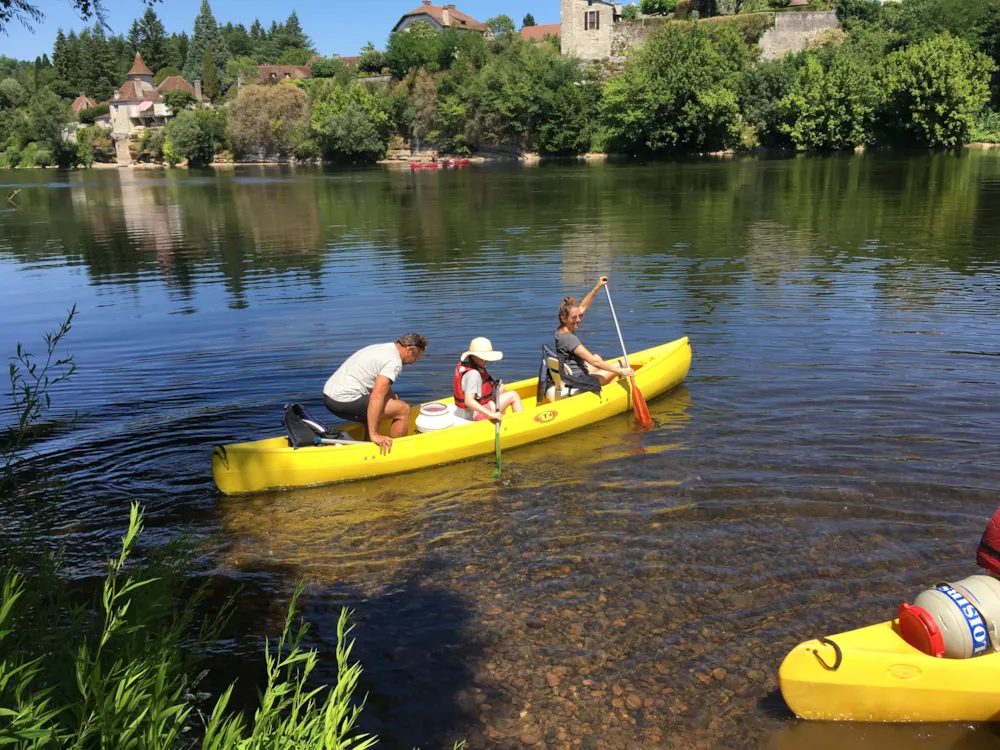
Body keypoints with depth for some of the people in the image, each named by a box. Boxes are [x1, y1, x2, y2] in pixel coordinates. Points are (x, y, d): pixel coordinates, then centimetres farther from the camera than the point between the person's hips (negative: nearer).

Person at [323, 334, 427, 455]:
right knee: (403, 410, -6)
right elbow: (376, 397, -21)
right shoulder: (394, 361, -11)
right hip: (346, 401, -10)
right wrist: (374, 434, -21)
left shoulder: (383, 348, 19)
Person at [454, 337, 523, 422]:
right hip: (475, 414, -10)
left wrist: (495, 385, 5)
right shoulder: (473, 374, -27)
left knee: (502, 389, 23)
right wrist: (491, 414, -38)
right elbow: (468, 401, -36)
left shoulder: (465, 363, 1)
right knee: (513, 395, -4)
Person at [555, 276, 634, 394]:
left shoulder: (562, 330, -1)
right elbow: (593, 362, -29)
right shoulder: (568, 338, -27)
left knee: (597, 356, 35)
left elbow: (582, 307, 14)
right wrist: (620, 371, -26)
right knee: (621, 364, 6)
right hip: (578, 383, -10)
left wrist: (597, 288, 13)